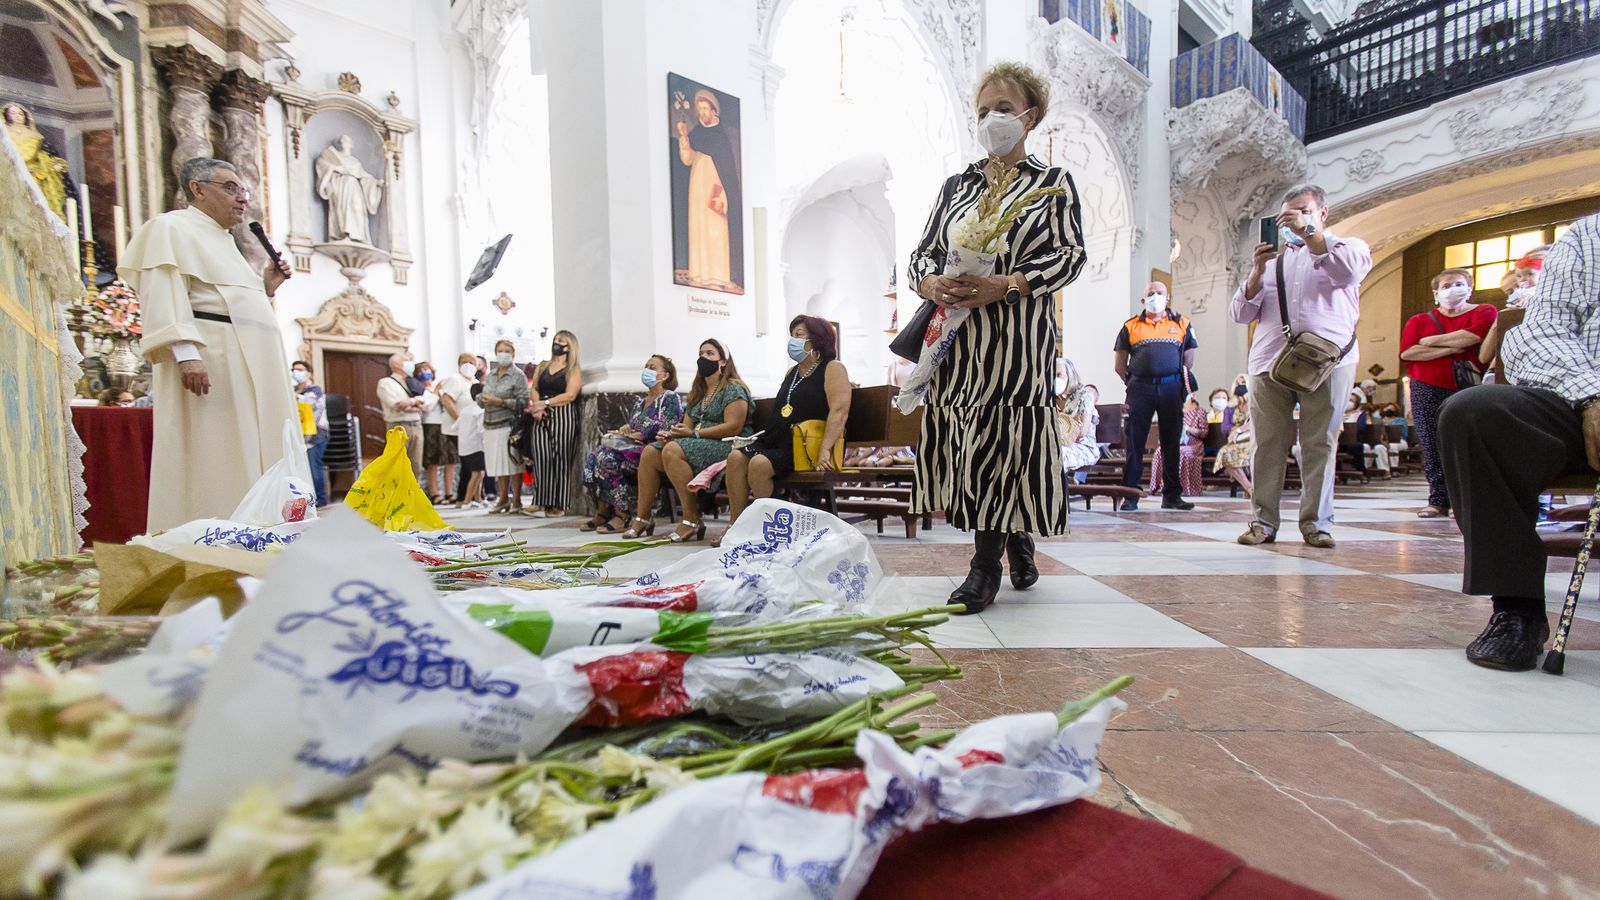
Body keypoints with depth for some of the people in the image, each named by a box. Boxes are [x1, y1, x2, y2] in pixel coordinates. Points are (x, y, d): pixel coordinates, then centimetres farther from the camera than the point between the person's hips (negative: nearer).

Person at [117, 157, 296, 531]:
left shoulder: (223, 242, 30)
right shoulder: (173, 227, 3)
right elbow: (165, 294, -13)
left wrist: (265, 287, 18)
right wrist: (185, 352, -25)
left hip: (251, 369, 9)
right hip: (211, 362, -9)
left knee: (252, 462, 4)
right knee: (216, 463, -13)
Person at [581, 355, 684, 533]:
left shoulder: (670, 398, 0)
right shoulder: (640, 400, 25)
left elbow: (664, 429, -14)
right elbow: (631, 427, 25)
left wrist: (635, 435, -13)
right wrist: (623, 430, 1)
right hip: (634, 449, 8)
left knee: (608, 458, -29)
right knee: (593, 457, -17)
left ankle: (622, 515, -24)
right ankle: (602, 512, -14)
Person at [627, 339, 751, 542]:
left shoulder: (733, 389, -4)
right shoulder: (698, 393, 23)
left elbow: (733, 427, -16)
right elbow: (687, 426, 17)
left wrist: (694, 433, -16)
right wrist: (671, 433, -7)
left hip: (727, 447, -8)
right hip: (698, 445, 8)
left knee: (673, 451, -31)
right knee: (650, 452, -8)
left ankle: (692, 521, -28)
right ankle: (642, 518, -5)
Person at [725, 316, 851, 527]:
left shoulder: (833, 369, -3)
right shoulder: (792, 373, 23)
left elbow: (839, 411, -17)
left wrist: (824, 451, -28)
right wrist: (765, 435, 13)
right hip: (777, 439, 8)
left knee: (759, 464, -29)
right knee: (736, 458, -15)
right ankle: (735, 524, -12)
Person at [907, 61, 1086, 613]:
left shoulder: (1053, 183, 10)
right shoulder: (956, 185, 20)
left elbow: (1071, 255, -1)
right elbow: (922, 252, 14)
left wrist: (1004, 286, -16)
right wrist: (930, 283, -10)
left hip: (1019, 336, -3)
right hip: (955, 332, 4)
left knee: (1005, 442, -7)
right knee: (963, 442, 1)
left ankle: (987, 566, 3)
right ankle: (1016, 540, 21)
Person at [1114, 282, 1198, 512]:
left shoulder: (1181, 324, 14)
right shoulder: (1130, 326, 11)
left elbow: (1188, 359, 17)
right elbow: (1120, 365, 11)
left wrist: (1180, 384, 11)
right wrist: (1132, 383, 4)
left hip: (1171, 387, 2)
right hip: (1140, 387, -1)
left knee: (1172, 442, 5)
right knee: (1135, 442, -4)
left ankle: (1172, 495, 13)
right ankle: (1130, 495, 0)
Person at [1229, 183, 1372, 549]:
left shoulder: (1347, 246, 17)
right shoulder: (1273, 256, 23)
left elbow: (1351, 268, -9)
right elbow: (1240, 313, 13)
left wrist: (1308, 231, -9)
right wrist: (1257, 271, -2)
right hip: (1270, 362, 2)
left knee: (1320, 444, -2)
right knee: (1268, 445, -2)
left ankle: (1316, 523, 4)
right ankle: (1263, 521, 2)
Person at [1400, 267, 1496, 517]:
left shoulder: (1484, 312, 11)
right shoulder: (1419, 320, 13)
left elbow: (1471, 336, -11)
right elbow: (1407, 352, -2)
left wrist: (1431, 341, -1)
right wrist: (1450, 349, -6)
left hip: (1468, 387, -1)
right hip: (1428, 390, 1)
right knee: (1432, 445, -1)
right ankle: (1438, 500, 3)